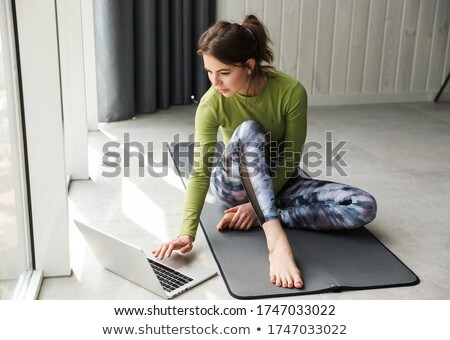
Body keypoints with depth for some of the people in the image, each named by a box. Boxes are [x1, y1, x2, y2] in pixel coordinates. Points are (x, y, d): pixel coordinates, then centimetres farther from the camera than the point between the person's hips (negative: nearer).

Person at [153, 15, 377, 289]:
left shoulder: (291, 91, -23)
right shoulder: (212, 104, -22)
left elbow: (289, 159, -16)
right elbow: (201, 171, -25)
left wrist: (259, 205, -21)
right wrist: (187, 233, -36)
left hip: (280, 181, 2)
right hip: (236, 183, -1)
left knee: (365, 207, -21)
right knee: (248, 131, -37)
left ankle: (262, 219, -20)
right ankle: (277, 241, -45)